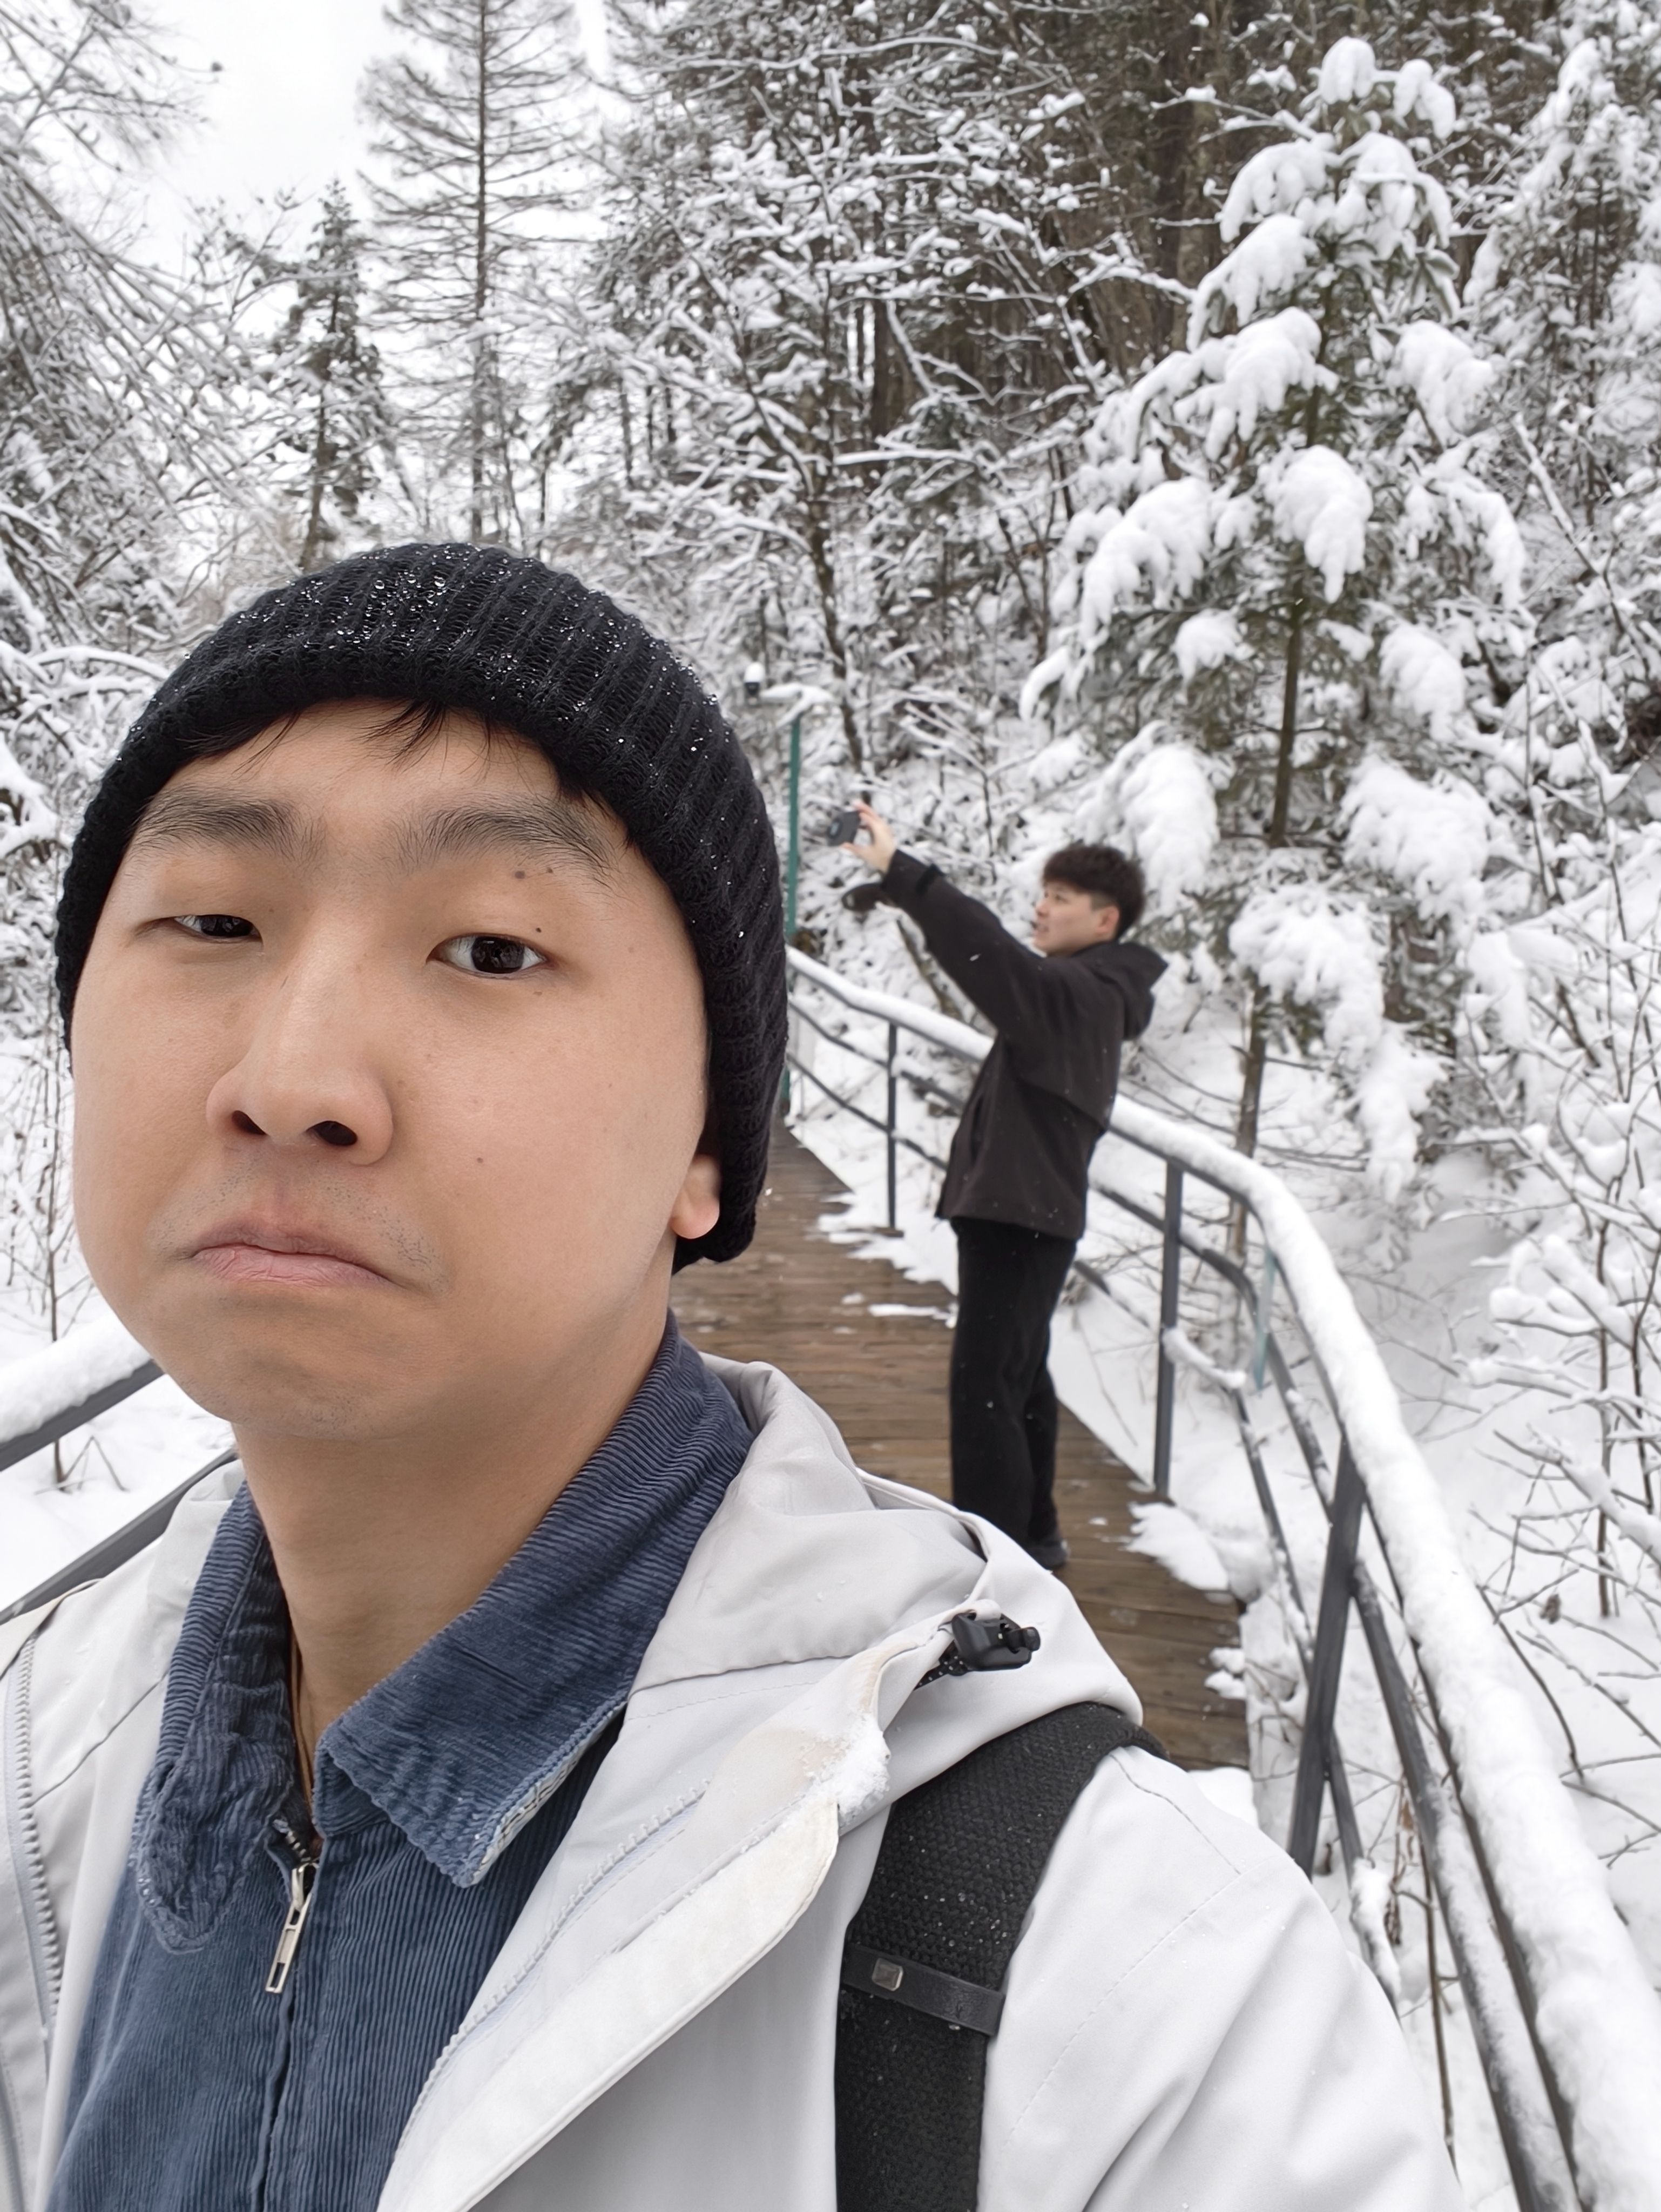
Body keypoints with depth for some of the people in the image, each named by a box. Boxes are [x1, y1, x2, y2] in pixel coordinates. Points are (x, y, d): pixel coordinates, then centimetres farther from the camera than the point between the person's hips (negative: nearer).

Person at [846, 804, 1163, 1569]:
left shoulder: (1079, 994, -18)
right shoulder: (1085, 994, 15)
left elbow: (990, 953, -32)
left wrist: (899, 870, -37)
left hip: (1022, 1219, -11)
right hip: (1024, 1212, 11)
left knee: (983, 1387, -11)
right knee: (1018, 1377, 20)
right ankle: (1032, 1533, 32)